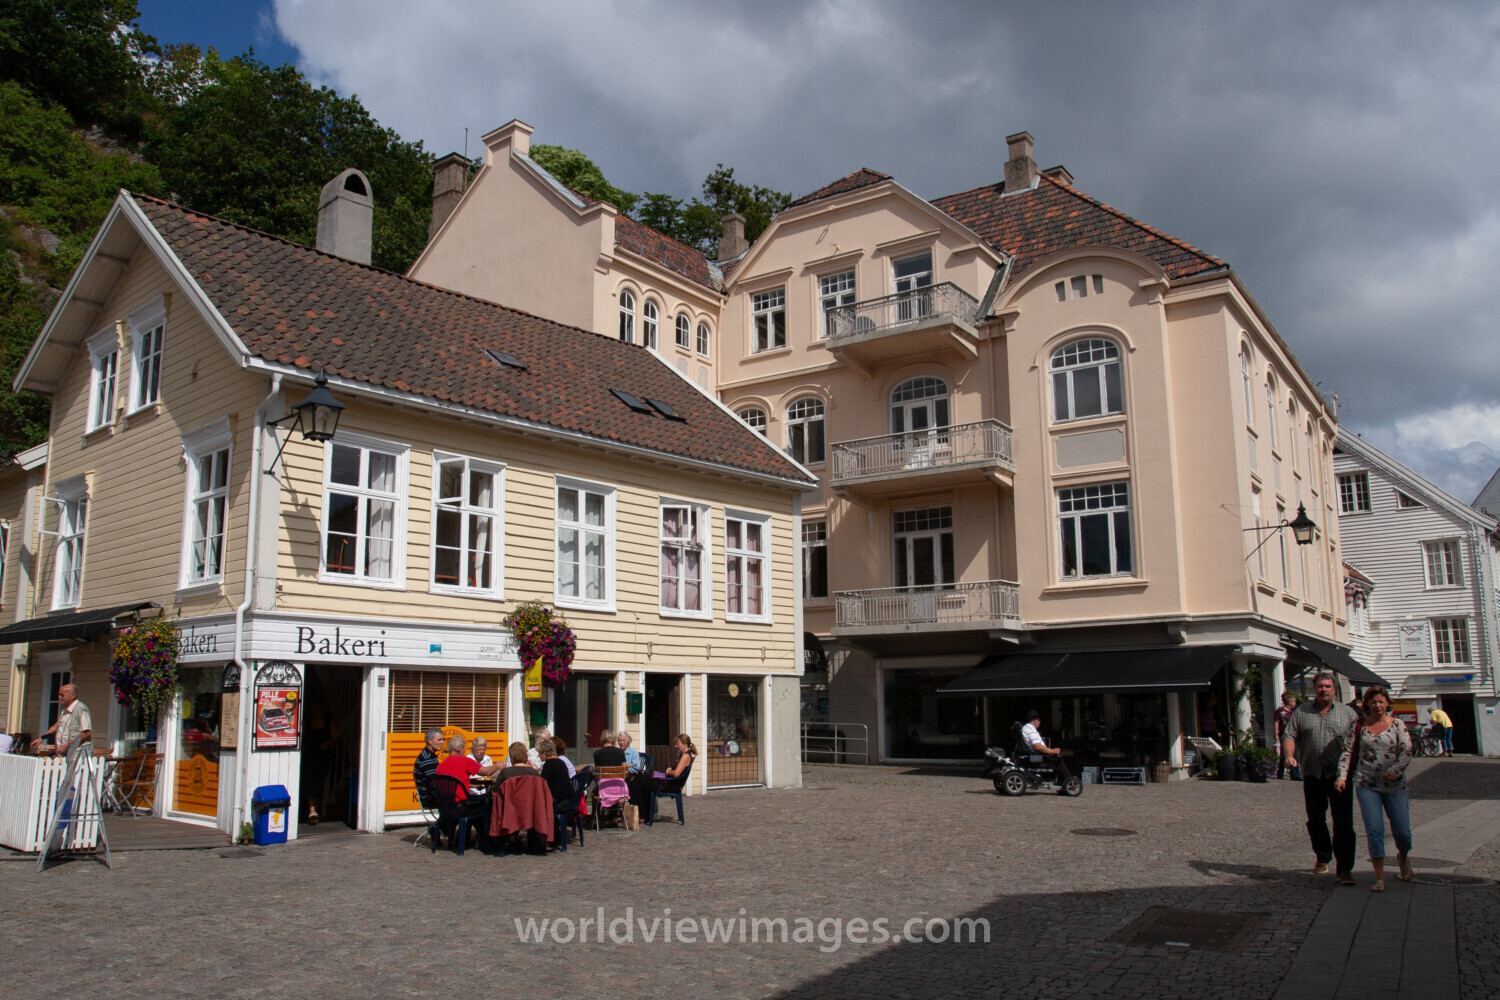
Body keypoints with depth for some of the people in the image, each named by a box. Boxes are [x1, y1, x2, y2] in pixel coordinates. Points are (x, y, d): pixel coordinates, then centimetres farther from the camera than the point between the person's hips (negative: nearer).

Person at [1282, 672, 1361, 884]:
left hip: (1340, 776, -2)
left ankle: (1345, 868, -4)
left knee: (1343, 823, -6)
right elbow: (1289, 735, 5)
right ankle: (1322, 858, 29)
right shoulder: (1301, 712, 9)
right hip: (1312, 776, 2)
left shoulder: (1347, 712, 8)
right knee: (1315, 820, 12)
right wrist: (1289, 755, -14)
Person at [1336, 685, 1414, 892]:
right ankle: (1380, 878, 2)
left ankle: (1403, 857, 41)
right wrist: (1342, 776, -7)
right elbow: (1348, 752, 4)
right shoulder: (1359, 726, 4)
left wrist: (1395, 769, -22)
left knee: (1402, 832, 6)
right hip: (1367, 786, 0)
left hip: (1395, 785, 0)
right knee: (1374, 831, -6)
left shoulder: (1397, 725, 2)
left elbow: (1406, 752, -6)